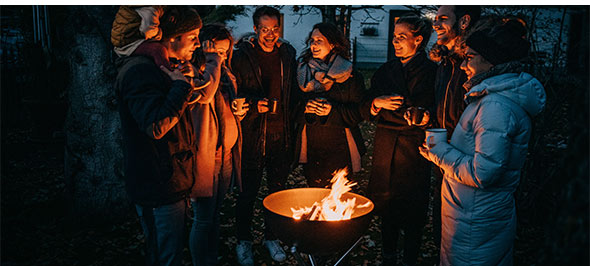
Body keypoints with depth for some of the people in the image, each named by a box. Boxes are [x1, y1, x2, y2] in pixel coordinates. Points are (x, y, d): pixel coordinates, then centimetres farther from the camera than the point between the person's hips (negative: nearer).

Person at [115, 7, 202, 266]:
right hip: (159, 185, -10)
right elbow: (156, 125, -31)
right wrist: (181, 86, -24)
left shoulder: (163, 68, 16)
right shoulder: (140, 71, -19)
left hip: (170, 182, 10)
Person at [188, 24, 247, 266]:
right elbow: (205, 95, -32)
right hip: (204, 157, -7)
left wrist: (238, 111, 4)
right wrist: (213, 61, -19)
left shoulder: (226, 75, 14)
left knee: (215, 216, 18)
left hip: (227, 157, 7)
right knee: (203, 219, 1)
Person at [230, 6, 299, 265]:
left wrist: (292, 126, 8)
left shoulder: (287, 54, 8)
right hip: (253, 135, -3)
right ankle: (244, 241, 24)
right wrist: (253, 104, -20)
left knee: (277, 188, 13)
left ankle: (271, 236, 32)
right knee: (249, 191, 5)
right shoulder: (242, 55, -4)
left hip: (281, 134, 4)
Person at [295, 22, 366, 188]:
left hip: (339, 151, -3)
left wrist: (333, 110, -19)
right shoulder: (304, 72, 6)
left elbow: (359, 113, -6)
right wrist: (305, 108, -13)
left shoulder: (351, 76, -4)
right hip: (311, 149, 3)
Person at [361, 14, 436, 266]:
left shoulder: (432, 71, -3)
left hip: (414, 151, -4)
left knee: (413, 211, 4)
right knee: (386, 207, 12)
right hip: (386, 149, 4)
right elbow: (366, 110, 11)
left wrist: (427, 116, -23)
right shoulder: (386, 70, 10)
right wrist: (377, 102, -10)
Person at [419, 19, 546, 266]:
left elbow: (483, 173, -28)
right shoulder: (497, 97, 8)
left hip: (475, 222, -10)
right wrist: (446, 148, 7)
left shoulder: (496, 106, -25)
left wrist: (439, 152, -16)